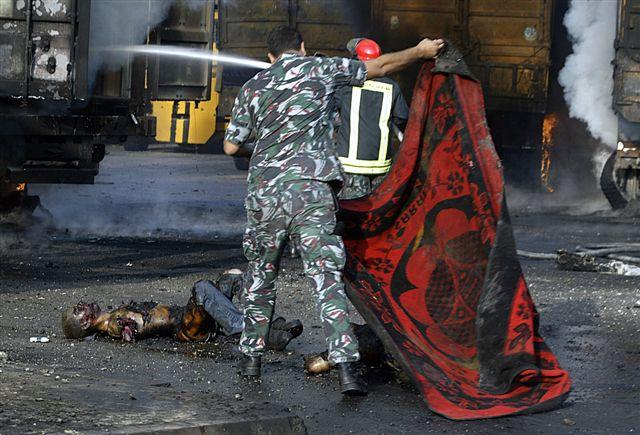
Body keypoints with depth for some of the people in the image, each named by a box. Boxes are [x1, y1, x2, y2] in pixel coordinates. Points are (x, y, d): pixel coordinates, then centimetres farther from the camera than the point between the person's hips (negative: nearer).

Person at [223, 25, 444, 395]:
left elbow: (232, 146, 15)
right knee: (327, 278, -6)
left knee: (261, 275, 19)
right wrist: (420, 52, 31)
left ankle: (252, 356, 25)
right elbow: (380, 66, 16)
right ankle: (346, 366, -15)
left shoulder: (252, 88, 13)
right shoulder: (321, 69, 7)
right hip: (310, 189, -2)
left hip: (264, 190, 3)